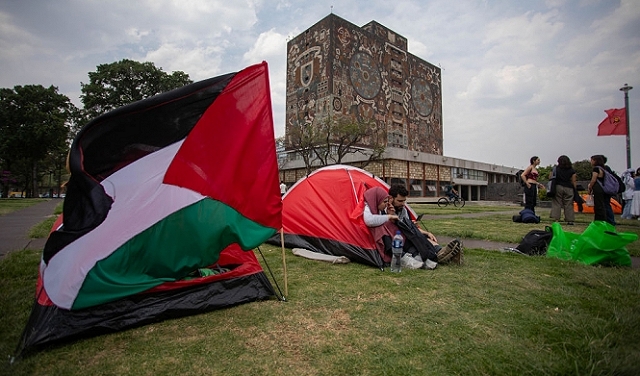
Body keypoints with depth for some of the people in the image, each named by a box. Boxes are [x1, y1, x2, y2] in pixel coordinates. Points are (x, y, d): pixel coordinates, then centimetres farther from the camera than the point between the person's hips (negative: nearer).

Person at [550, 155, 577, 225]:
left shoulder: (556, 169, 1)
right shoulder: (572, 170, 4)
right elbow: (573, 181, 3)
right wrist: (575, 190, 8)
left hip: (558, 187, -1)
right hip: (568, 188, 1)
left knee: (556, 203, 1)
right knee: (568, 204, 4)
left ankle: (556, 218, -5)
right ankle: (570, 220, 6)